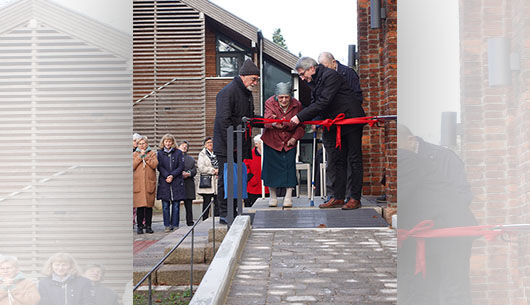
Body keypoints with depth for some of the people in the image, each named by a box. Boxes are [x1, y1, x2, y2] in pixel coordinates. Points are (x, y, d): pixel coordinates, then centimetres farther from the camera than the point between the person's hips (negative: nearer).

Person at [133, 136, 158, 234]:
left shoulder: (152, 153, 11)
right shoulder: (134, 154, 14)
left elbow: (154, 164, -6)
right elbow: (132, 166, -3)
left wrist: (145, 156, -7)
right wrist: (140, 156, -7)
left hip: (149, 183, 0)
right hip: (138, 183, 0)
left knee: (149, 205, 0)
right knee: (139, 205, -6)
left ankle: (148, 226, 8)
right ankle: (140, 226, 1)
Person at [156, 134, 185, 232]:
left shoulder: (178, 153, 6)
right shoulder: (159, 153, 8)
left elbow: (181, 166, 1)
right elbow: (159, 167, 1)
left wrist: (172, 175, -11)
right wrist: (167, 176, -13)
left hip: (177, 181, 0)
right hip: (164, 182, 0)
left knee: (176, 205, 1)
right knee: (165, 205, 0)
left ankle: (175, 225, 8)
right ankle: (167, 225, 6)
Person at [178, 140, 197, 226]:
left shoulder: (191, 159, 20)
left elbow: (194, 170, 8)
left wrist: (188, 173, -11)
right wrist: (180, 174, -13)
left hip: (188, 184, 3)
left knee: (188, 204, 3)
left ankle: (190, 222, 10)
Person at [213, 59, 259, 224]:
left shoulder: (247, 93, 17)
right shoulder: (228, 92, -14)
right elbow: (223, 120, -21)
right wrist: (231, 145, -22)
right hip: (226, 147, -9)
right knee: (226, 179, -4)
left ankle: (233, 212, 18)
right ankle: (224, 214, 2)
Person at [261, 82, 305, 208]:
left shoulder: (296, 105, -5)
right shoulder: (270, 103, -11)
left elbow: (301, 125, 2)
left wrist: (295, 137, -12)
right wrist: (274, 124, -48)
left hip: (289, 142, 1)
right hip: (272, 141, -1)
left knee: (289, 166, -6)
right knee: (271, 166, 1)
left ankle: (288, 197, 1)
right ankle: (273, 196, 15)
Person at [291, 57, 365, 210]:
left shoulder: (330, 76, -18)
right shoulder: (314, 82, 11)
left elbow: (322, 103, -25)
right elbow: (314, 104, 14)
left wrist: (300, 117, -25)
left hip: (351, 120, -9)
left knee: (354, 160, -1)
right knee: (336, 161, 6)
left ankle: (355, 198, 3)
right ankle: (338, 197, 10)